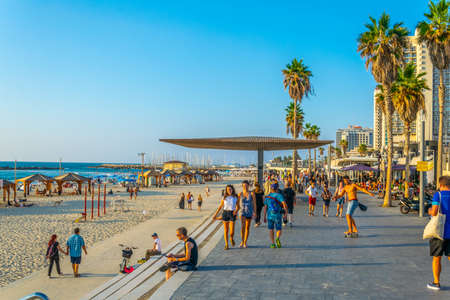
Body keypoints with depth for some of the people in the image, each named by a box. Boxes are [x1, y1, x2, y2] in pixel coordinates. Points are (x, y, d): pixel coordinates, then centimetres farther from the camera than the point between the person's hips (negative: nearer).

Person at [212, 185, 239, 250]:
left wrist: (236, 211, -13)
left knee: (232, 231, -5)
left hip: (232, 214, -1)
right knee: (226, 230, 3)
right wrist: (215, 214, 10)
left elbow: (238, 207, 9)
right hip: (225, 213, 1)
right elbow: (220, 206, 10)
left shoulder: (235, 197, 1)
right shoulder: (224, 198, 2)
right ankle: (226, 245, 15)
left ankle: (231, 238, 29)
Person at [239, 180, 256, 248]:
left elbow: (254, 203, -7)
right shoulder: (240, 194, 0)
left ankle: (245, 242, 22)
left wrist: (254, 212, -15)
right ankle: (242, 241, -4)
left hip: (249, 212, 0)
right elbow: (238, 204, 7)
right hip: (242, 212, 0)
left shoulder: (252, 193, -5)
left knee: (247, 227, 9)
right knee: (242, 226, -19)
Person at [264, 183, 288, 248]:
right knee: (279, 230, 8)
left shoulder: (267, 196, 5)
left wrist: (264, 217, 11)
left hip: (269, 215, 2)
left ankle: (273, 244, 6)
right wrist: (285, 213, -9)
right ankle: (277, 239, -23)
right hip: (277, 216, -2)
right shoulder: (279, 195, -3)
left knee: (271, 230, 16)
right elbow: (284, 204, -17)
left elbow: (265, 207, 5)